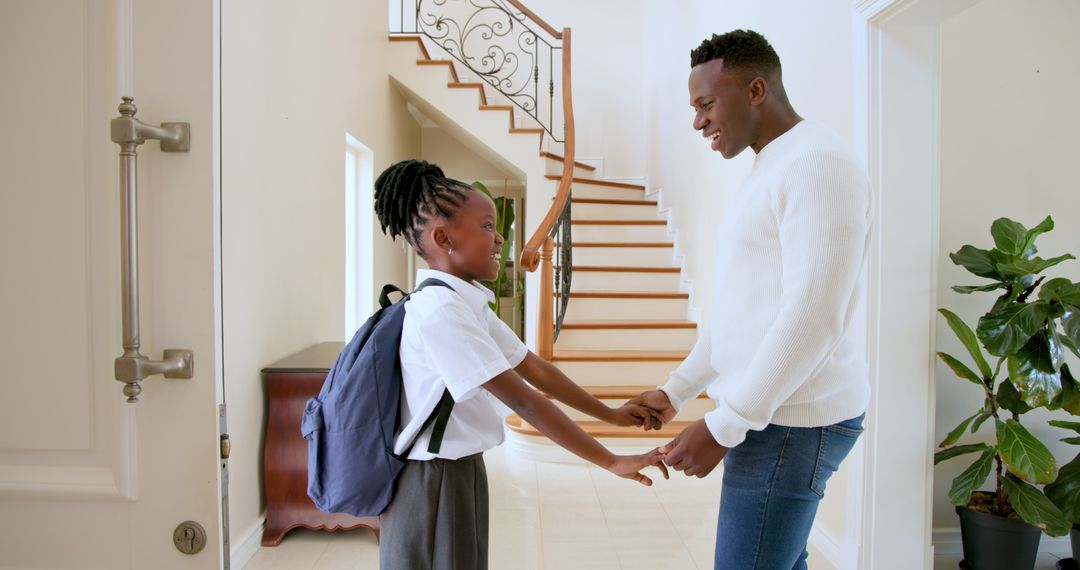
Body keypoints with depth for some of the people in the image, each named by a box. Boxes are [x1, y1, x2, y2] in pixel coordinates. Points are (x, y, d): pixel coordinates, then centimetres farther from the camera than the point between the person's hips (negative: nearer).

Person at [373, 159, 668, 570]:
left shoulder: (467, 304, 6)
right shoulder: (440, 311, -24)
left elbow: (535, 369, 10)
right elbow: (521, 399, -26)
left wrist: (611, 415, 11)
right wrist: (612, 462, -22)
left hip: (462, 473, 9)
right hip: (435, 482, -9)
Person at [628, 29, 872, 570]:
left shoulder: (816, 164, -15)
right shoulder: (768, 171, 16)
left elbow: (813, 318, -23)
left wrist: (723, 426, -19)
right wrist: (676, 391, 18)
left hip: (792, 419, -9)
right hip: (768, 409, 9)